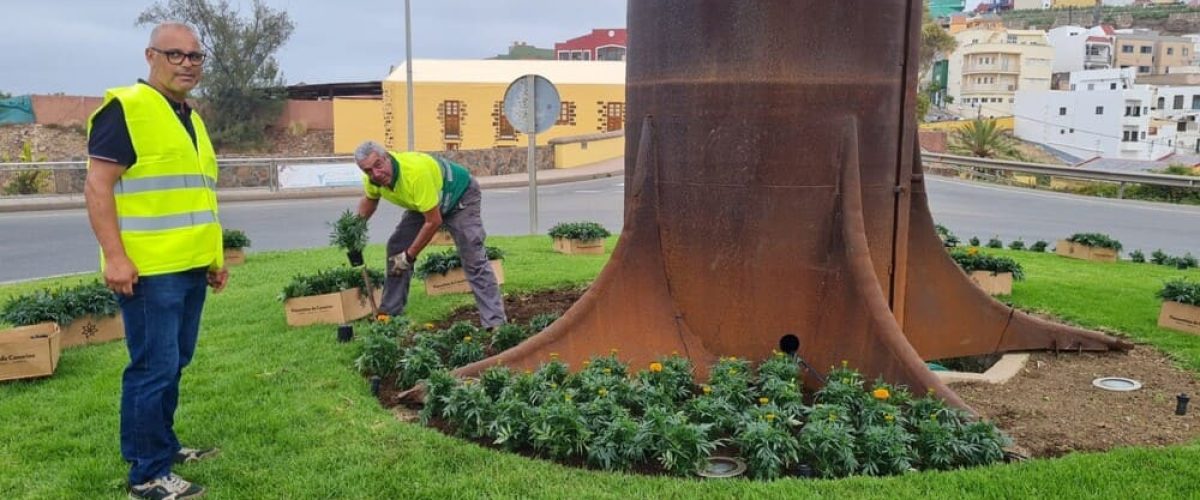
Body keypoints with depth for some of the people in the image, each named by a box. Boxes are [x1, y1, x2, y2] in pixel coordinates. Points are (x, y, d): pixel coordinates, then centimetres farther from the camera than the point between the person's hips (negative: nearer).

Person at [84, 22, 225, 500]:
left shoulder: (190, 119, 18)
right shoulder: (126, 108, -9)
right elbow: (98, 185, -14)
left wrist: (215, 255, 21)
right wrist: (115, 256, -21)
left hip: (191, 267, 9)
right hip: (149, 269, -8)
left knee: (174, 364, 16)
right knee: (153, 368, -3)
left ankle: (162, 447, 30)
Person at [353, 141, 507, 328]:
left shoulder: (416, 172, -41)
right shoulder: (372, 178, -18)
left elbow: (433, 222, -33)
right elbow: (369, 200, 10)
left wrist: (409, 256, -24)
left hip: (460, 195, -7)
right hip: (423, 202, 8)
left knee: (474, 259, -18)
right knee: (396, 249, 0)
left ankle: (495, 323, -18)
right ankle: (389, 314, 12)